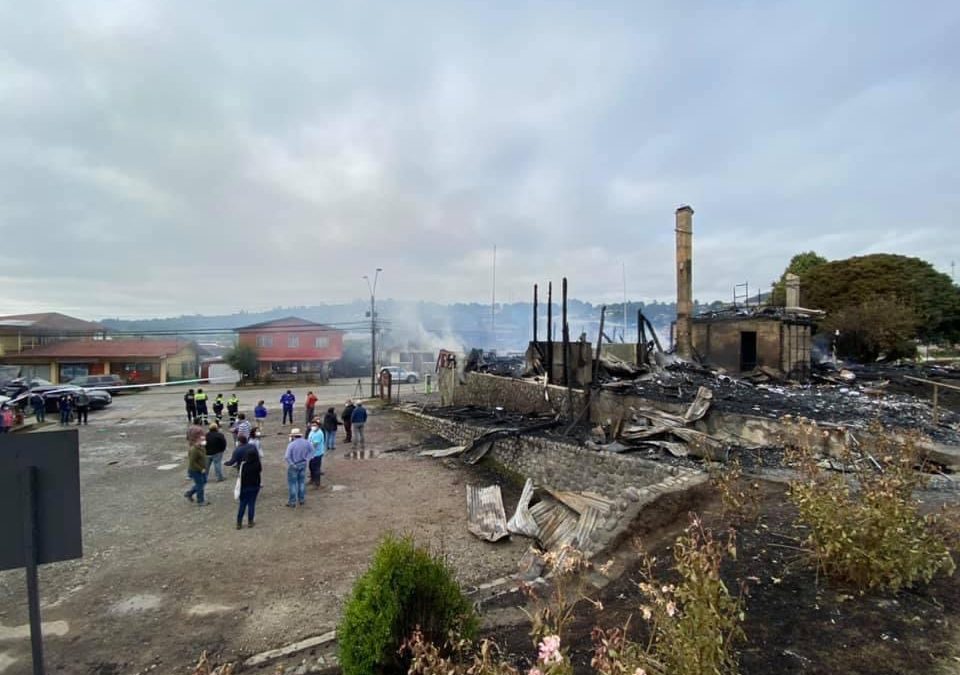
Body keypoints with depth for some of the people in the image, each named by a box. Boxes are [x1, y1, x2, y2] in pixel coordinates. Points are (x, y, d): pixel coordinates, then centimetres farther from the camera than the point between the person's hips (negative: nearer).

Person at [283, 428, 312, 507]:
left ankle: (292, 502, 15)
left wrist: (291, 464, -13)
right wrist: (306, 459, 4)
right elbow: (312, 451, 2)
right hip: (303, 465, 5)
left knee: (292, 483, 8)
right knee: (302, 482, 18)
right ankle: (301, 500, 27)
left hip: (293, 466, -5)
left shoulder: (291, 444, -21)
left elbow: (286, 457, -25)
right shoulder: (306, 442, -6)